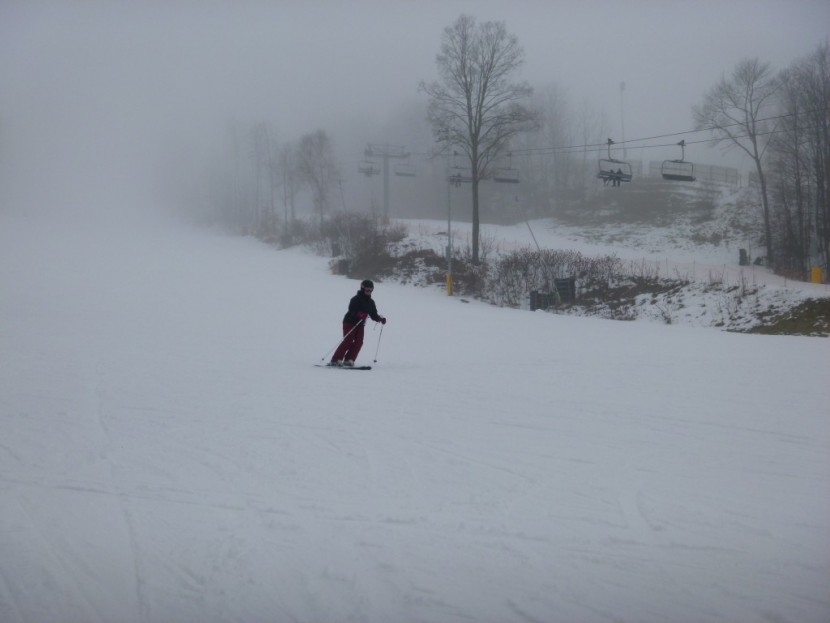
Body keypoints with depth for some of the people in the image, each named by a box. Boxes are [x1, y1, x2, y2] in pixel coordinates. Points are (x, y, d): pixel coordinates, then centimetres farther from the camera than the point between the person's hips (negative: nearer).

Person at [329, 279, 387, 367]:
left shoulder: (370, 302, 12)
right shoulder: (356, 299, -11)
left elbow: (374, 315, 13)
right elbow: (352, 310, -24)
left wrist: (380, 319, -7)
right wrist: (360, 314, -42)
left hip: (360, 324, 7)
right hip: (350, 322, -7)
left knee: (359, 342, -9)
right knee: (348, 341, -17)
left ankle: (349, 360, -7)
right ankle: (335, 360, -17)